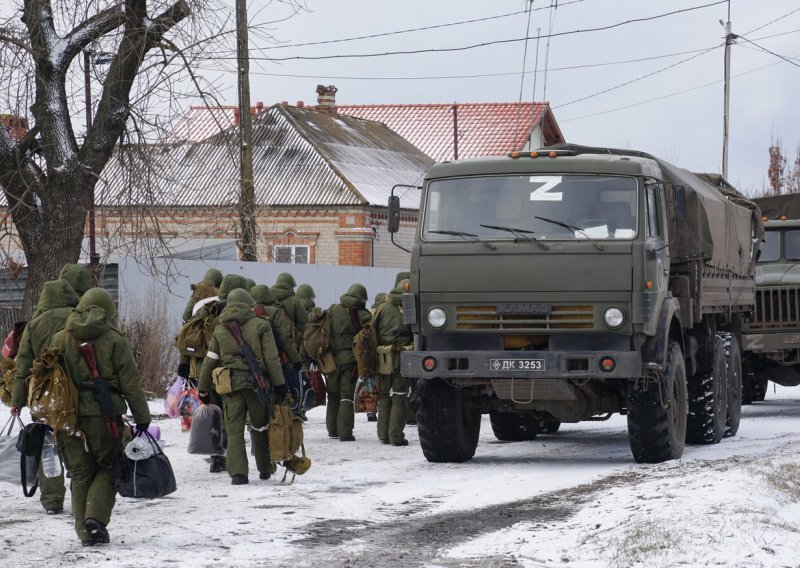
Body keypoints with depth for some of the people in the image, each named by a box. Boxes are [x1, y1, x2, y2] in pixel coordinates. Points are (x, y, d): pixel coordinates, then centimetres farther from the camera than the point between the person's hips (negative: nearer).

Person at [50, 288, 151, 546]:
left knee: (80, 473, 11)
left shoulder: (60, 339, 7)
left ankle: (85, 532, 7)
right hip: (104, 414, -3)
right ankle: (96, 517, -10)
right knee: (108, 468, 10)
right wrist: (142, 417, 3)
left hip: (68, 415, 3)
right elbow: (130, 383, -4)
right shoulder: (114, 340, -4)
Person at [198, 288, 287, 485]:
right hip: (257, 383, -1)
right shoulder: (260, 325, 1)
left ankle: (237, 472, -9)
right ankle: (265, 469, 23)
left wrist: (203, 389, 19)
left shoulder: (220, 330, 10)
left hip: (231, 385, 1)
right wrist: (279, 384, -1)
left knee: (234, 430, 3)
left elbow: (210, 361, 12)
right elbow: (271, 358, -4)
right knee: (261, 427, 15)